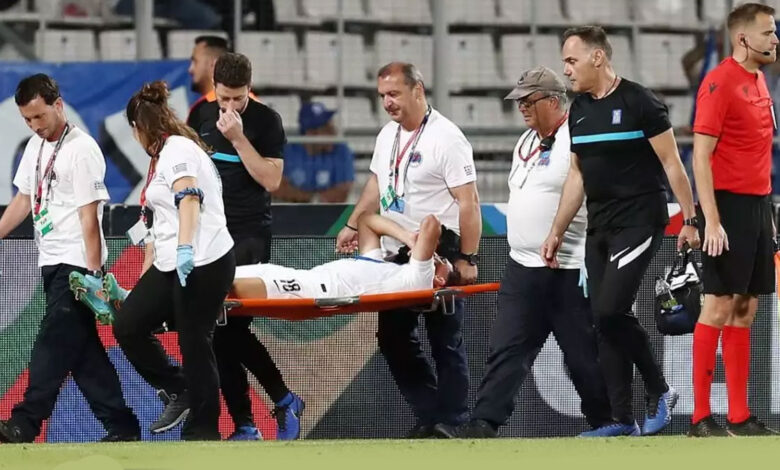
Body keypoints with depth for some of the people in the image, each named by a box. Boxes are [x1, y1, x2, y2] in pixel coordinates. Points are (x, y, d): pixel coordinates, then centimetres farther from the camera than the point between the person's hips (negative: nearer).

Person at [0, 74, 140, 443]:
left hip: (76, 264, -9)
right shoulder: (36, 146, 13)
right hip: (53, 263, 9)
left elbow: (89, 216, -16)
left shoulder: (81, 149, -13)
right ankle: (121, 426, 10)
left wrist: (94, 274, -19)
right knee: (83, 351, 7)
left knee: (54, 345, -12)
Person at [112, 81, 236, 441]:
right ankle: (177, 391, 13)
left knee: (194, 345, -7)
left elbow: (189, 197, -22)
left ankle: (202, 433, -1)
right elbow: (159, 224, 30)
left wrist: (185, 248, -33)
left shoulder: (177, 148, -6)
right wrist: (144, 282, 33)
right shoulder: (161, 158, 25)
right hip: (172, 265, 10)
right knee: (128, 326, 1)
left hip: (202, 263, -10)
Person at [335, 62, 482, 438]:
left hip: (438, 259, -8)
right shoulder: (388, 135, 9)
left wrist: (467, 259, -20)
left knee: (445, 343, -1)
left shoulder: (446, 138, -15)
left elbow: (468, 202, -17)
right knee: (393, 338, 9)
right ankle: (429, 415, 16)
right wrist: (353, 225, 16)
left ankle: (453, 423, 7)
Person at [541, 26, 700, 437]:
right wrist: (557, 232, 16)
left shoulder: (639, 103, -9)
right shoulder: (579, 110, 12)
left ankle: (659, 391, 0)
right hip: (599, 228, 7)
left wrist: (689, 220, -11)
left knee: (610, 310, -18)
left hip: (639, 222, -7)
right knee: (604, 322, 2)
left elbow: (672, 164, -8)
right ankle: (622, 420, 5)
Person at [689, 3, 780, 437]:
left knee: (745, 308, 8)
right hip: (729, 205, -8)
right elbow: (701, 156, -15)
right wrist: (711, 220, -20)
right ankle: (701, 417, -4)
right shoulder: (720, 83, -11)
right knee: (720, 305, -7)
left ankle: (739, 417, 10)